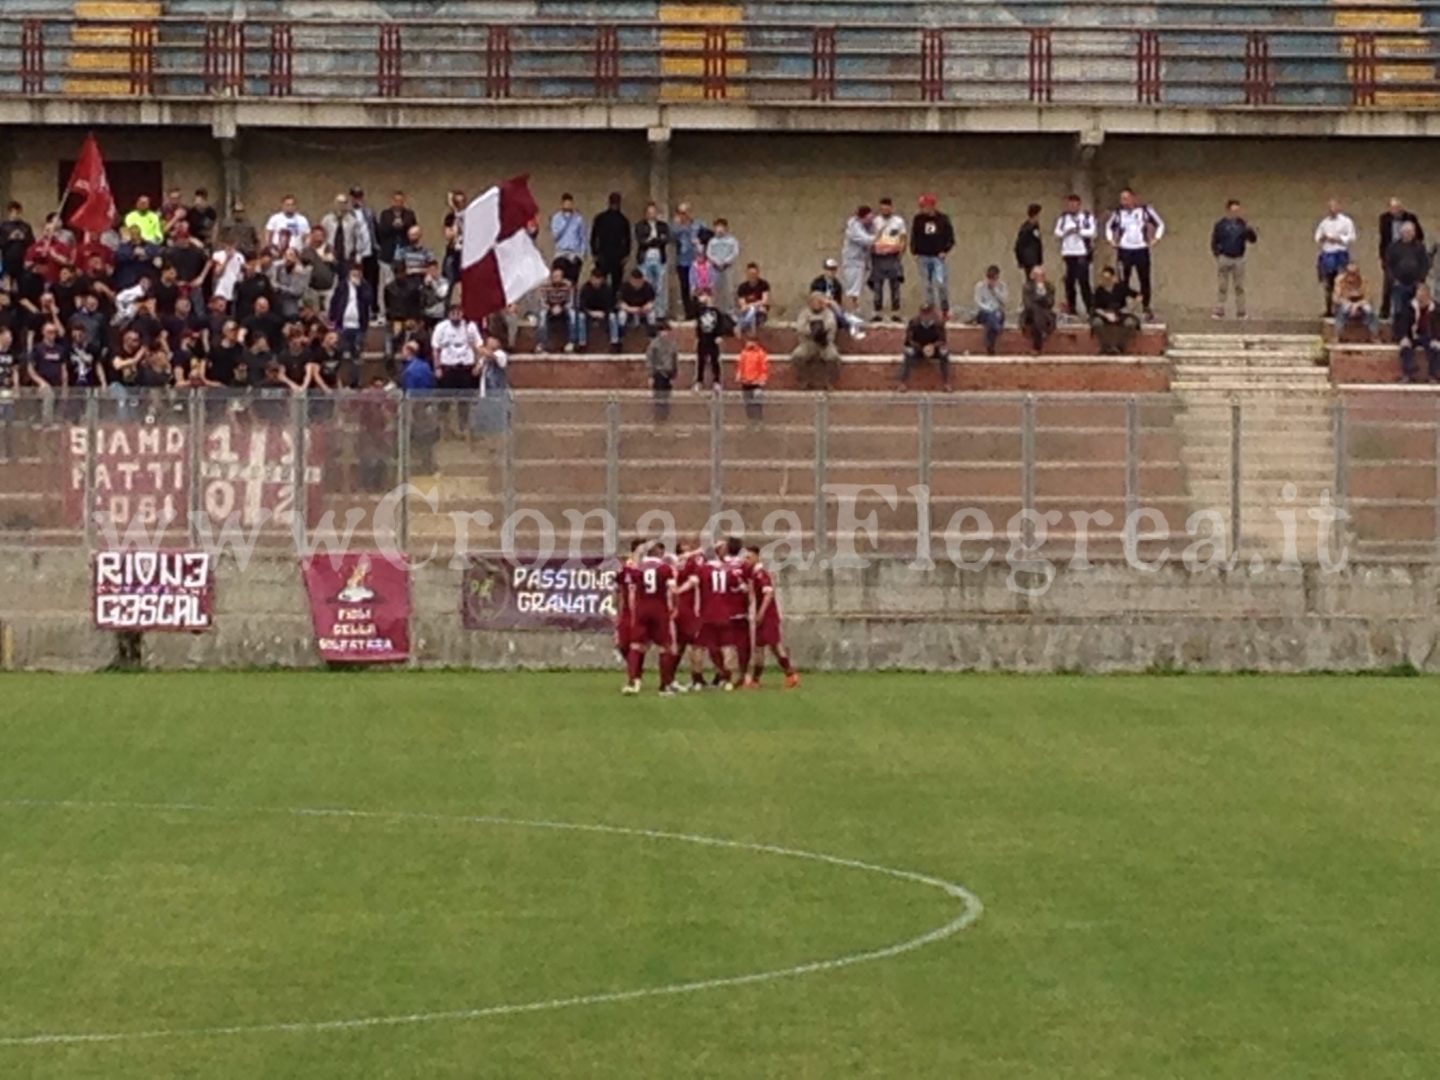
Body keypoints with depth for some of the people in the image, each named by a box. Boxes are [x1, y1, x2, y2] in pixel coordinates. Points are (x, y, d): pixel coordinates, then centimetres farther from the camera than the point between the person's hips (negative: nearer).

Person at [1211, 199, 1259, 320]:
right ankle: (1219, 312, 3)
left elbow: (1254, 239, -1)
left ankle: (1241, 313, 9)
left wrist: (1248, 227, -15)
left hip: (1239, 259, 2)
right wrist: (1217, 255, -8)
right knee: (1222, 287, -1)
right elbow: (1214, 242, 3)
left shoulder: (1242, 224, 4)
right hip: (1224, 259, -2)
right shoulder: (1220, 225, -1)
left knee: (1240, 287, 5)